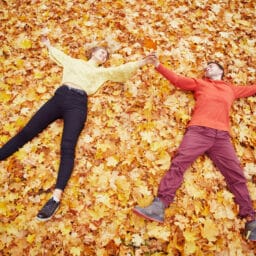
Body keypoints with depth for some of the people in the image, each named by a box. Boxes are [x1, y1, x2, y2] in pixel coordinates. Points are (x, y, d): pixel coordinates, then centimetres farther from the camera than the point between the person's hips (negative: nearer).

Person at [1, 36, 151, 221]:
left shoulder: (102, 72, 27)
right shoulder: (75, 61, 32)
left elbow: (121, 70, 18)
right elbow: (59, 54, 47)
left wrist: (140, 63, 13)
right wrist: (49, 46, 57)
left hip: (77, 103, -4)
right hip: (59, 97, 4)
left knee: (67, 147, -24)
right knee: (26, 132, -5)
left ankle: (57, 197, -35)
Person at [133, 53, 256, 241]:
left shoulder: (231, 89, 29)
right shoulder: (199, 83, 25)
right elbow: (177, 79, 19)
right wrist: (159, 66, 12)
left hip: (222, 135, 2)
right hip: (198, 130, -1)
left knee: (236, 174, -6)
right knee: (179, 163, -20)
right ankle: (160, 206, -28)